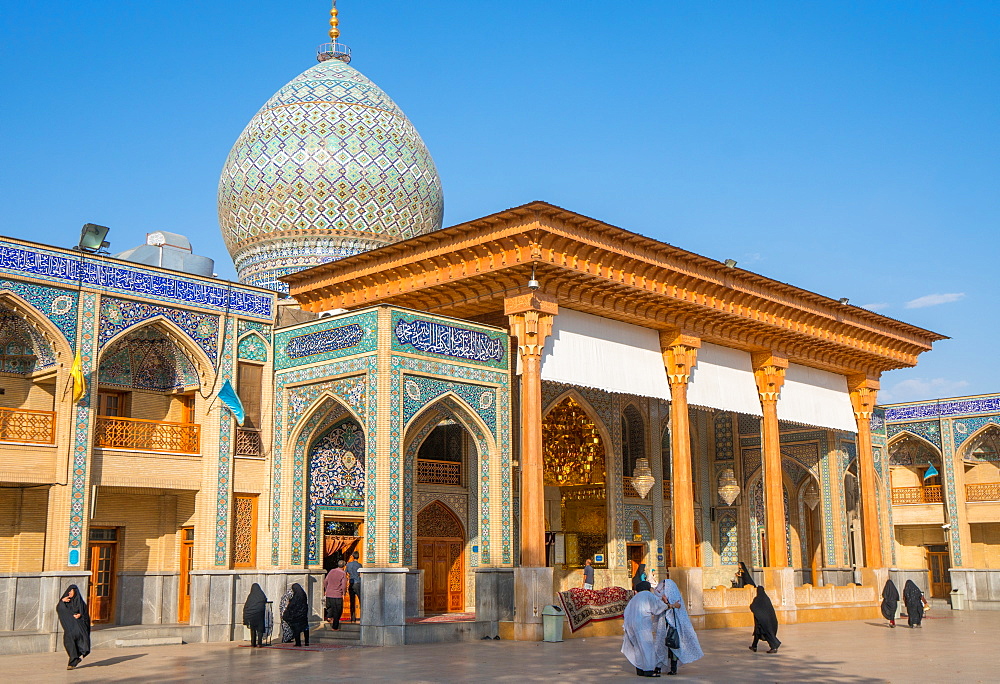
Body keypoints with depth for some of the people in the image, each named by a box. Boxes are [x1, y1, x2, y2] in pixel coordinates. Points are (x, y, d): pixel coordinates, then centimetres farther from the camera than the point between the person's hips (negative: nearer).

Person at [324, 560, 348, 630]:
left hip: (329, 594, 4)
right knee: (337, 611, 6)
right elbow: (344, 585, -14)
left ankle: (329, 616, 4)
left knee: (330, 607, 28)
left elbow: (325, 581, 11)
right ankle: (335, 627, 9)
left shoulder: (331, 571, 6)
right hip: (338, 595, -4)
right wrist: (343, 593, 1)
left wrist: (326, 590, 23)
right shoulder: (343, 574, -8)